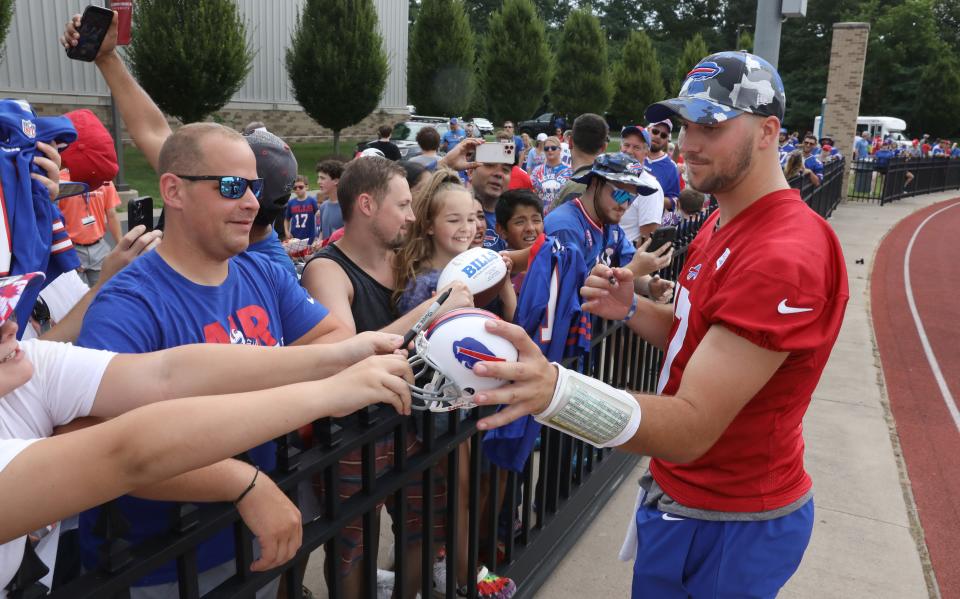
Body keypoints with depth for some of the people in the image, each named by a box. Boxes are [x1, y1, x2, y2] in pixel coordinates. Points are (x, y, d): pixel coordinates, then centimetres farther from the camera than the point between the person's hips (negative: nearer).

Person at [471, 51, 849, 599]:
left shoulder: (785, 256, -28)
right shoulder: (722, 225, 4)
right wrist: (632, 309, -9)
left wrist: (555, 390, -49)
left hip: (732, 527, -8)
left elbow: (692, 428, -33)